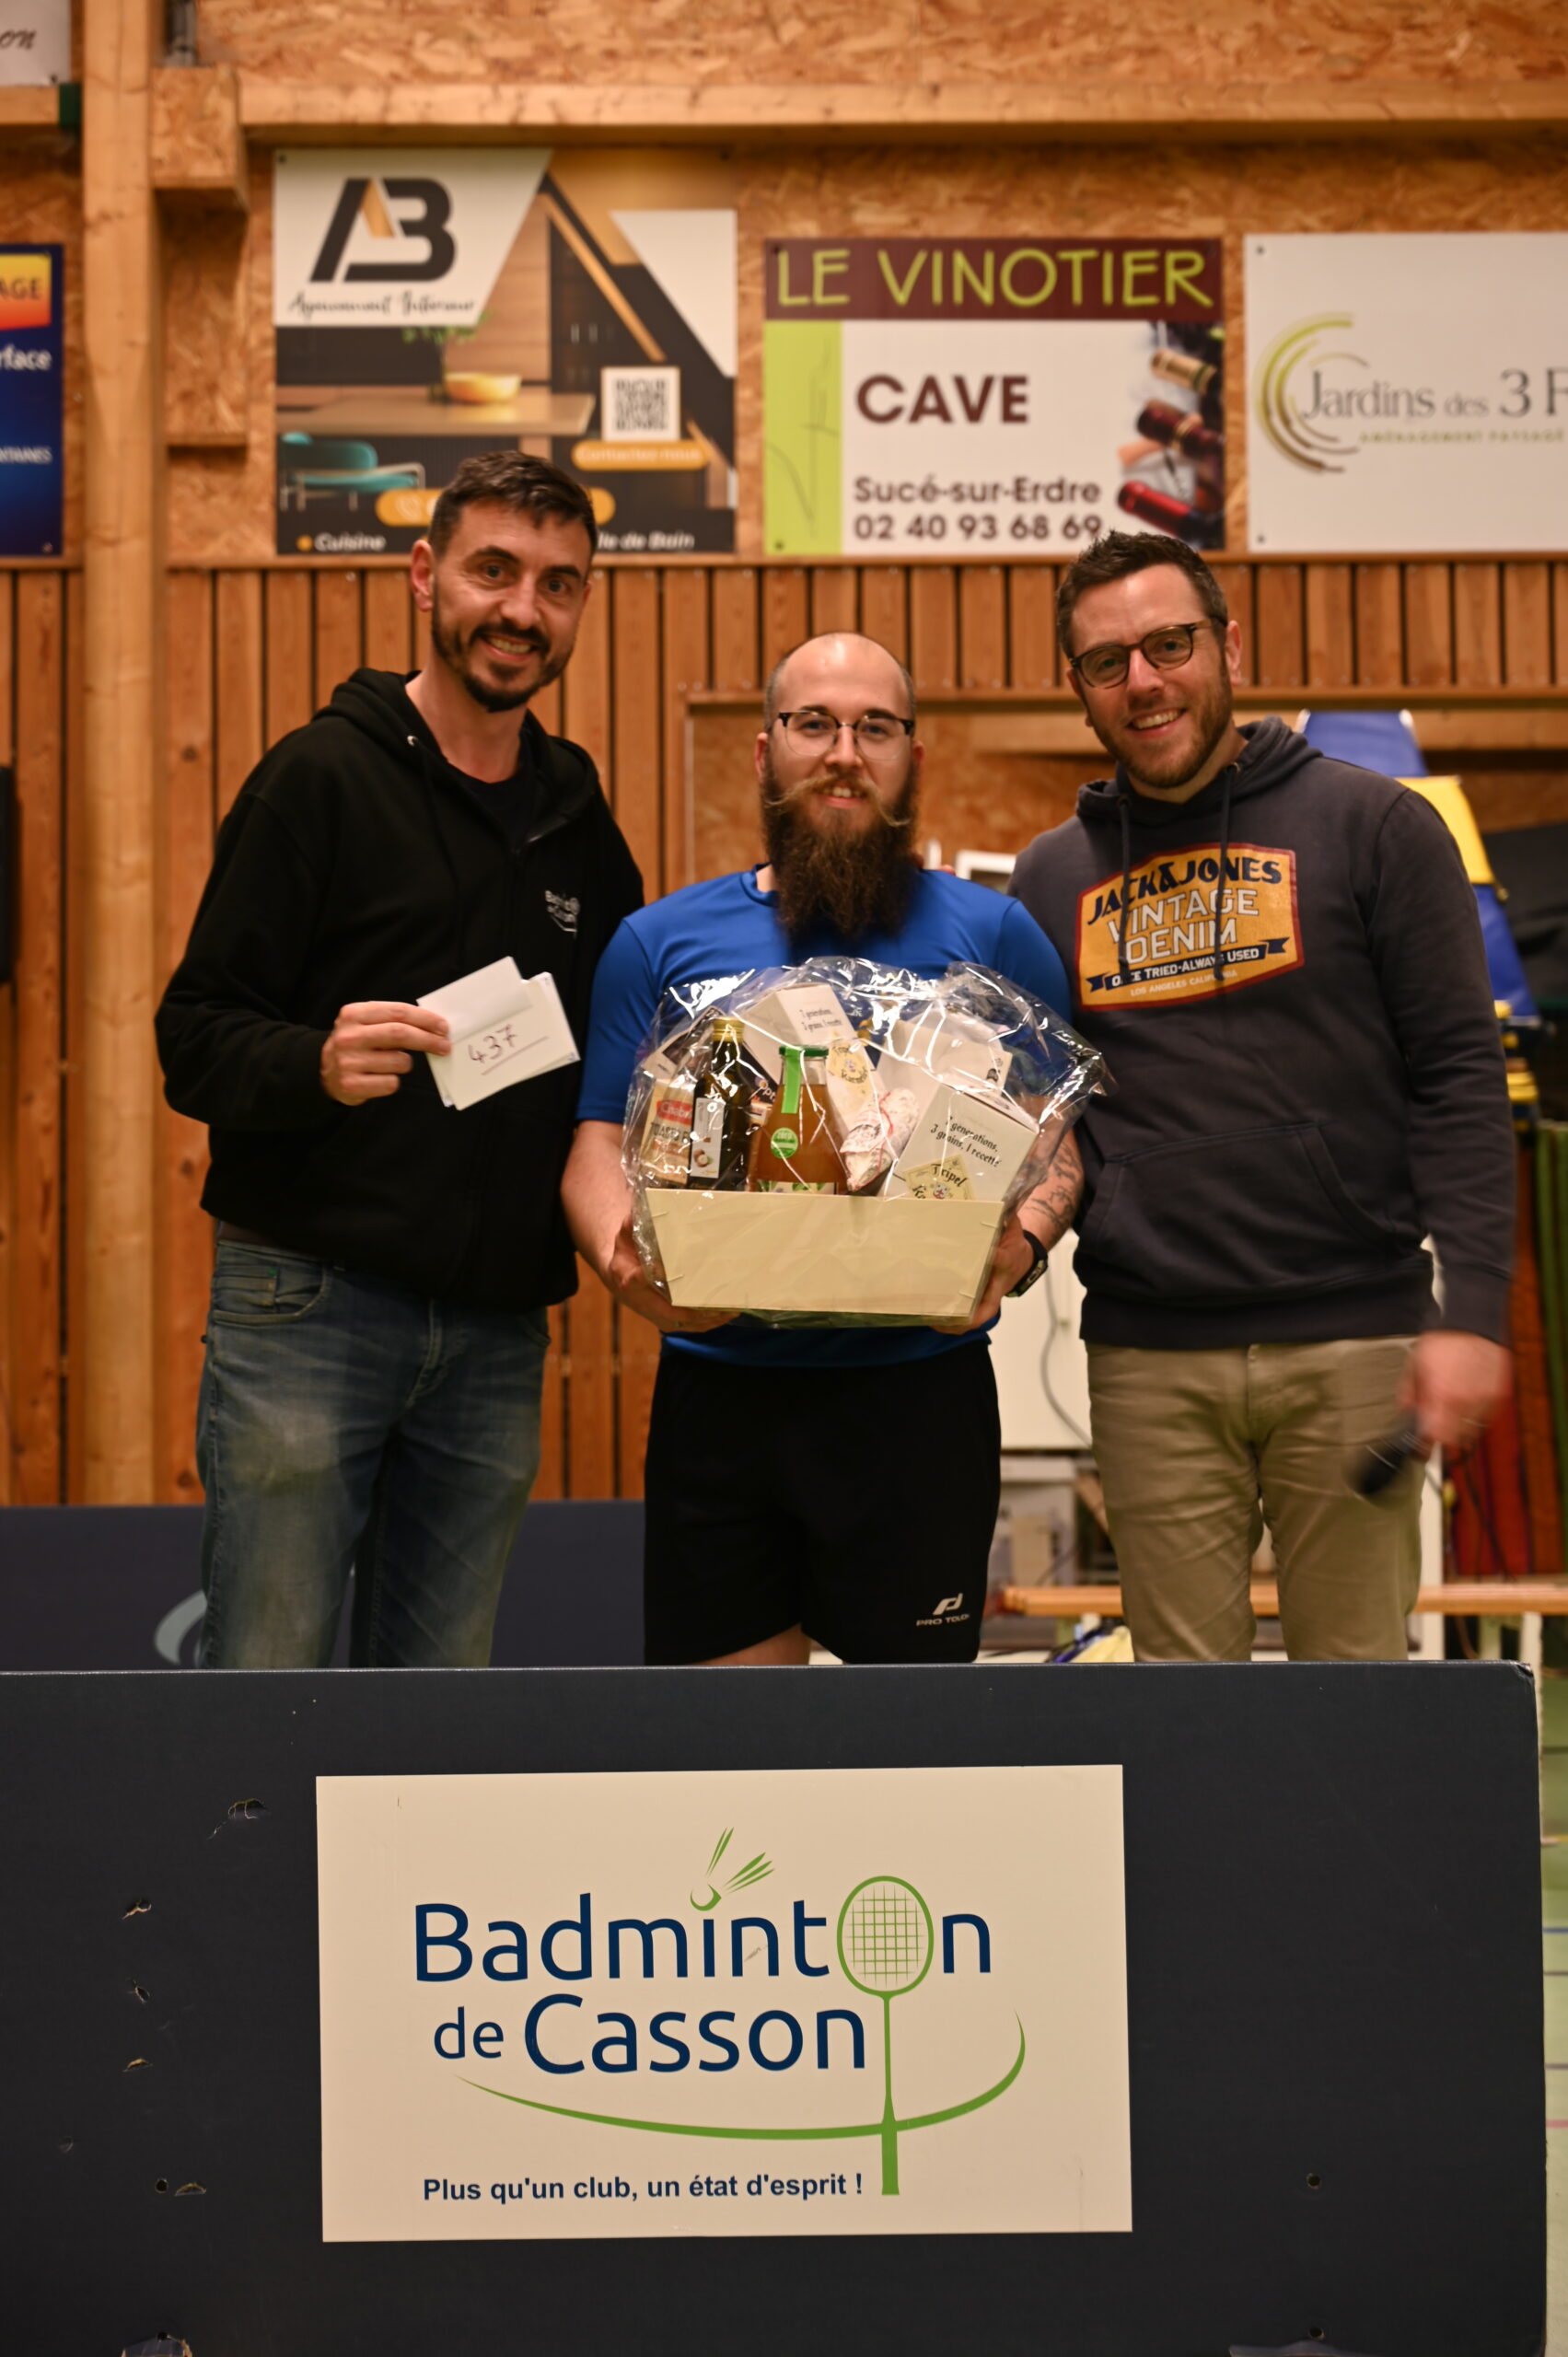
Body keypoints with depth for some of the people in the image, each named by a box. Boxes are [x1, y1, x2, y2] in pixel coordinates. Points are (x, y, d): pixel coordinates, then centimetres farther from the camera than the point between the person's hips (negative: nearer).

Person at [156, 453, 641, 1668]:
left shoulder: (580, 821, 14)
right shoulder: (323, 777, -2)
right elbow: (195, 1040, -7)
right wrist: (315, 1064, -27)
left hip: (499, 1327, 5)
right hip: (310, 1302, -5)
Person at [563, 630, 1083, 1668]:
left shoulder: (991, 933, 7)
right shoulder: (662, 941, 9)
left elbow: (1059, 1140, 6)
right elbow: (602, 1144, 7)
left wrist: (1017, 1247, -15)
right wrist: (625, 1260, -15)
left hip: (921, 1379, -1)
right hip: (719, 1379, 1)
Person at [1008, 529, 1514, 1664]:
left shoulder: (1371, 826, 1)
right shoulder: (1052, 877, 11)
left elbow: (1460, 1075, -3)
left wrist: (1474, 1307, -12)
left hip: (1351, 1346, -2)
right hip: (1148, 1359, 3)